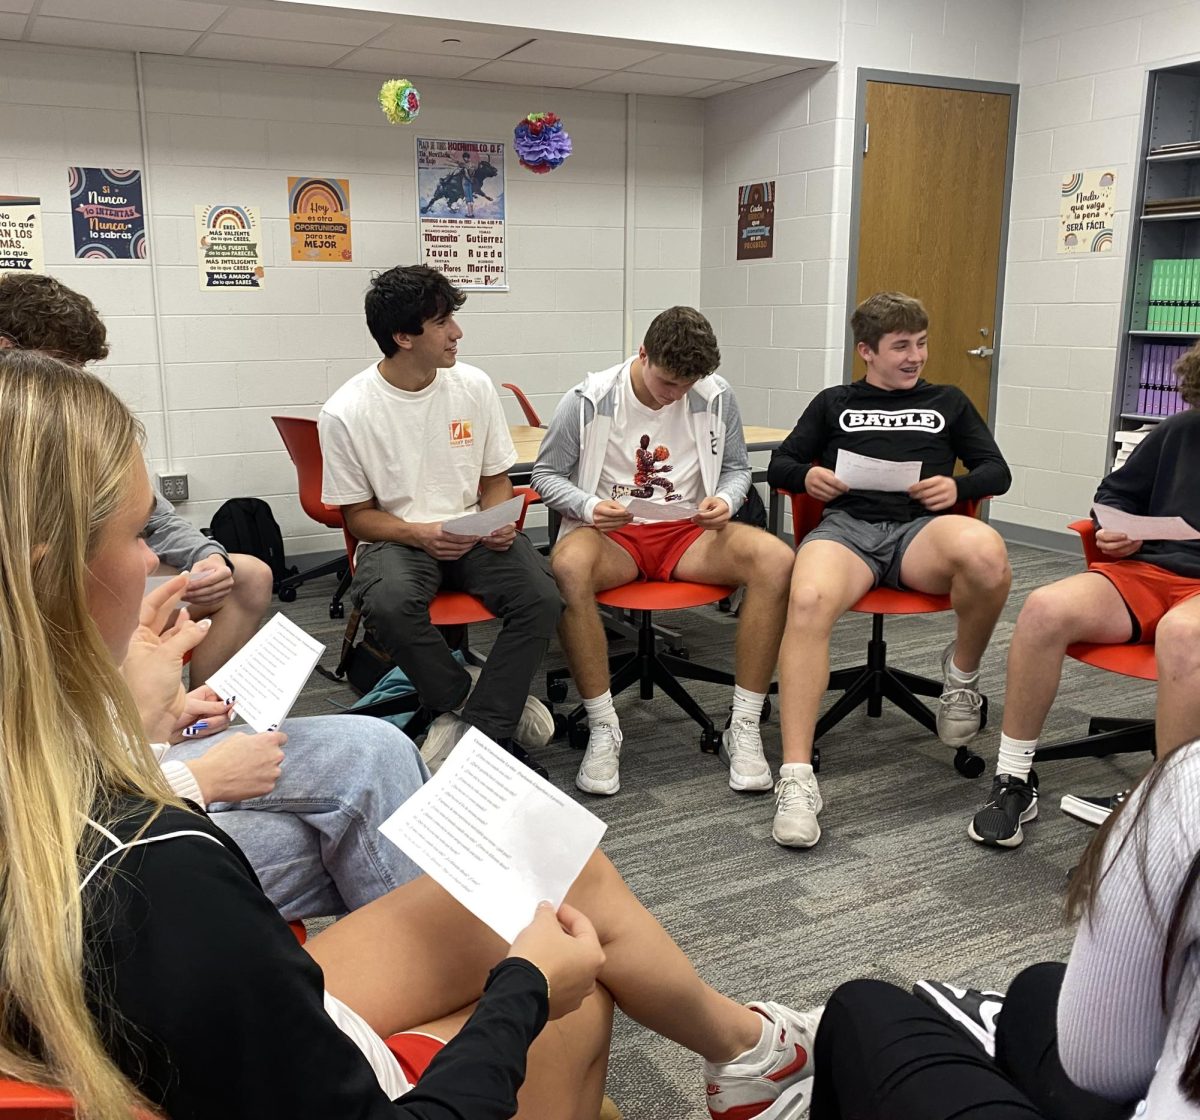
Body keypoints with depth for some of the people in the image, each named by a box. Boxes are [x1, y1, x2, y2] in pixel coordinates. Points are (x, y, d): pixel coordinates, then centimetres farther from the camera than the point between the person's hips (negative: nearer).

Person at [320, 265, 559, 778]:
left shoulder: (474, 385, 1)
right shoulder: (345, 413, -9)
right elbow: (358, 516, -1)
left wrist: (498, 522, -11)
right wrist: (420, 534, -21)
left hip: (474, 532, 3)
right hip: (396, 538, -2)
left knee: (540, 598, -26)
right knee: (389, 605, -36)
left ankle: (470, 726, -15)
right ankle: (493, 716, -13)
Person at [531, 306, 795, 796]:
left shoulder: (717, 397, -1)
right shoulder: (588, 401, -7)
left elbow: (737, 468, 13)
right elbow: (546, 474, 2)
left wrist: (725, 501, -11)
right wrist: (589, 506, -19)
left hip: (688, 532, 2)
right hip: (610, 534, -2)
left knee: (776, 560, -27)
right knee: (568, 567, -39)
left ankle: (744, 727, -18)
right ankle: (603, 729, -24)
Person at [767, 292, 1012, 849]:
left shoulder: (947, 401, 28)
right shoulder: (834, 402, 27)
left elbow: (998, 471, 23)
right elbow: (779, 464, 23)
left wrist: (958, 486, 0)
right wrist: (807, 475, -1)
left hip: (921, 529, 1)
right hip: (847, 524, 0)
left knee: (986, 552, -38)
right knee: (807, 601, -37)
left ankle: (961, 672, -7)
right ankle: (796, 777, -38)